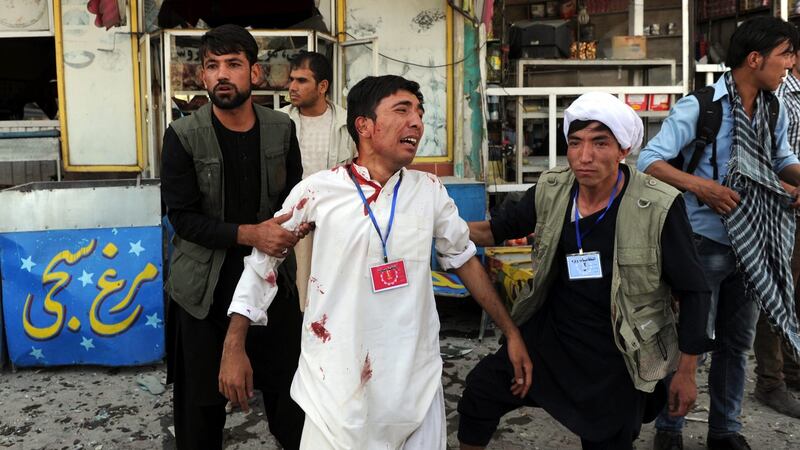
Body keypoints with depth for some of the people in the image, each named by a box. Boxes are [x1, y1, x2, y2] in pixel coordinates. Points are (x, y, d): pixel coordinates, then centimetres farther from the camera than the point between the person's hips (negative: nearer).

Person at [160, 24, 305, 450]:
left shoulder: (281, 129, 1)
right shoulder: (183, 136, -8)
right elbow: (182, 217, -11)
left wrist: (289, 227, -14)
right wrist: (248, 233, -24)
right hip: (204, 287, -2)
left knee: (289, 392, 9)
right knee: (201, 400, 10)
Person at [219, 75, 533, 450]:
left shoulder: (430, 191, 2)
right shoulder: (317, 191, -7)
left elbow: (463, 259, 13)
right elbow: (261, 263, 3)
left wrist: (511, 333, 14)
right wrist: (234, 348, 1)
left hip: (417, 382, 3)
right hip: (337, 385, -2)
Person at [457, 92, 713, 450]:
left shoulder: (658, 207, -21)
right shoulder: (551, 190, -9)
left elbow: (692, 292, -10)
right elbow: (501, 228, 9)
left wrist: (686, 374, -5)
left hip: (615, 357, -3)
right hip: (549, 337, 4)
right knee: (480, 392, 6)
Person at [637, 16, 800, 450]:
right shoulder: (699, 107, -15)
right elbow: (649, 160, -16)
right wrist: (700, 185, -28)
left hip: (753, 246, 6)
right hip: (705, 245, -6)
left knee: (737, 343, 16)